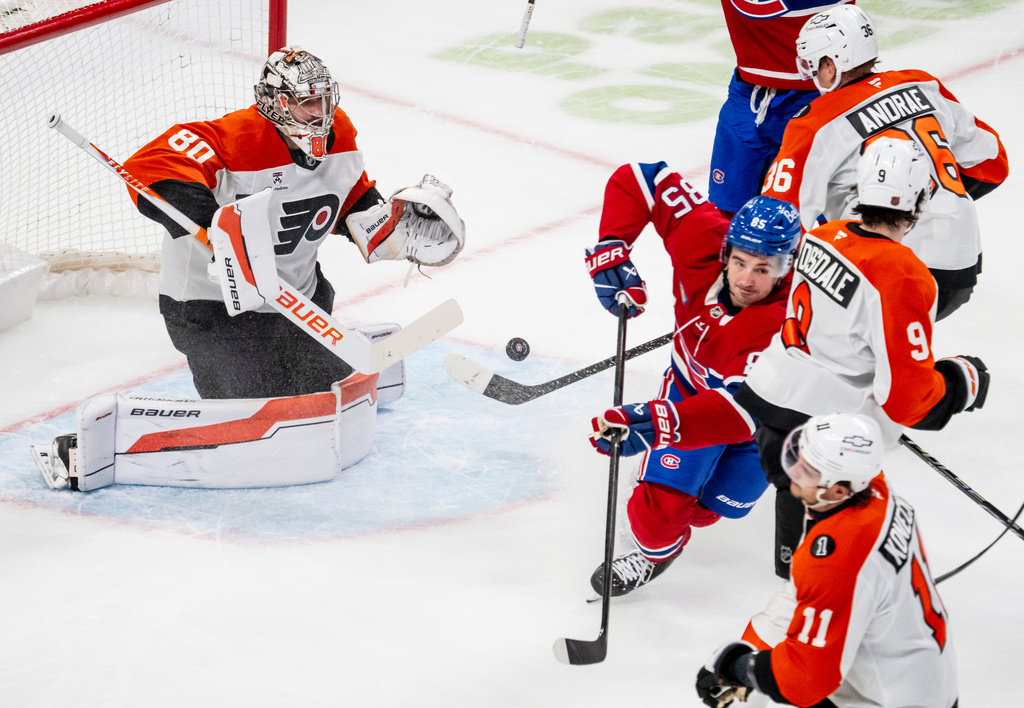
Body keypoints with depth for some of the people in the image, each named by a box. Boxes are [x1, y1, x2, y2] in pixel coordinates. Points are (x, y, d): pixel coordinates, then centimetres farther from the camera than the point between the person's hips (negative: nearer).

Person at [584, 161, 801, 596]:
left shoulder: (789, 323, -46)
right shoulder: (703, 240, -33)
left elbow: (741, 409, -56)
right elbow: (636, 180, -22)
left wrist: (659, 422, -68)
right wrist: (610, 251, -33)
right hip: (694, 378, 3)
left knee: (710, 505, 5)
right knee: (665, 494, -8)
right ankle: (656, 546, 26)